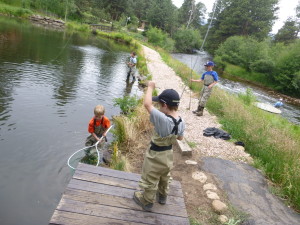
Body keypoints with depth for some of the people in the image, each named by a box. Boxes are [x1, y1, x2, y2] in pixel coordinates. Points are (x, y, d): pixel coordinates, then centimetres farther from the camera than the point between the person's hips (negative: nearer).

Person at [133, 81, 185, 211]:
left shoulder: (162, 119, -36)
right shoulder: (181, 122, -12)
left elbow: (147, 104, -32)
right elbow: (180, 137, 4)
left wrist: (150, 87, -19)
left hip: (156, 156, -7)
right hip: (168, 154, 7)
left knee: (150, 180, 18)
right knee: (164, 177, 31)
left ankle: (146, 201, 40)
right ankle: (162, 196, 54)